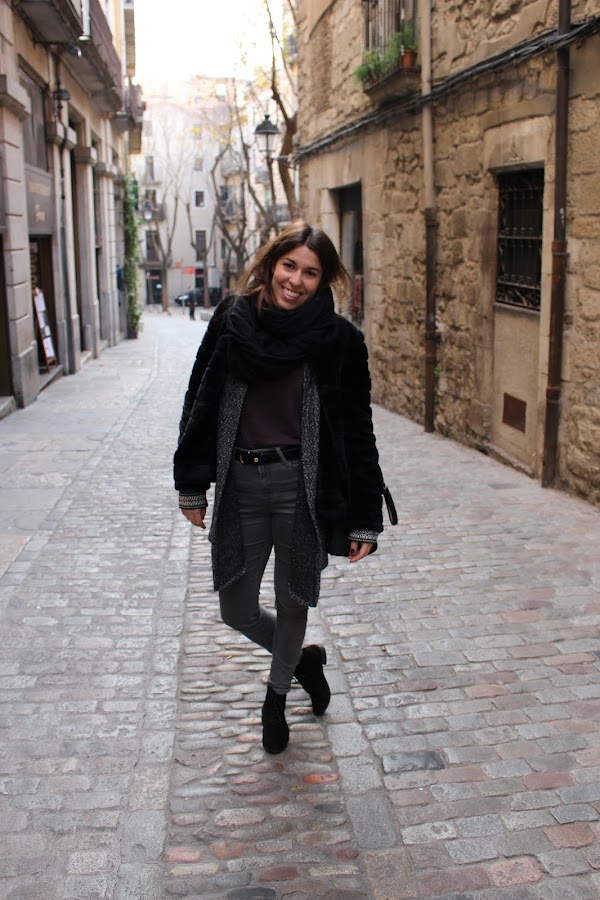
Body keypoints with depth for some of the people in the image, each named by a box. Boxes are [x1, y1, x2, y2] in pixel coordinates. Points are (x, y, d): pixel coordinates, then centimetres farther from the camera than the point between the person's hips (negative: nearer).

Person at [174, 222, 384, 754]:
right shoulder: (233, 321, 0)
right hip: (238, 485, 3)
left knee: (293, 602, 13)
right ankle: (303, 658, 42)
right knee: (236, 608, 10)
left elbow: (358, 431, -4)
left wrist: (364, 520, -6)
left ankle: (277, 694, 42)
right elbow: (201, 404, 7)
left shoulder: (338, 340, -6)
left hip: (302, 486, -2)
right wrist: (192, 485, 6)